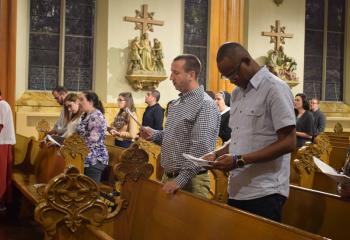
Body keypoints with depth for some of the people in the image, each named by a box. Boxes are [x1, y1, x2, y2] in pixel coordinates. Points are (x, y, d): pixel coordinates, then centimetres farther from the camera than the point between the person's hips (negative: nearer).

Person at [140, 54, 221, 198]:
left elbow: (201, 148, -23)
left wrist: (181, 180, -24)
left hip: (190, 180, -8)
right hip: (168, 177, 8)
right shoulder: (174, 104, 12)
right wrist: (154, 135, 3)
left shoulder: (205, 105, -16)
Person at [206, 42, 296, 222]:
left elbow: (288, 143, -16)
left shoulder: (274, 88, -10)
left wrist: (240, 160, -20)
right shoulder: (236, 94, 14)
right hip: (236, 190, 7)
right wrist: (217, 154, 4)